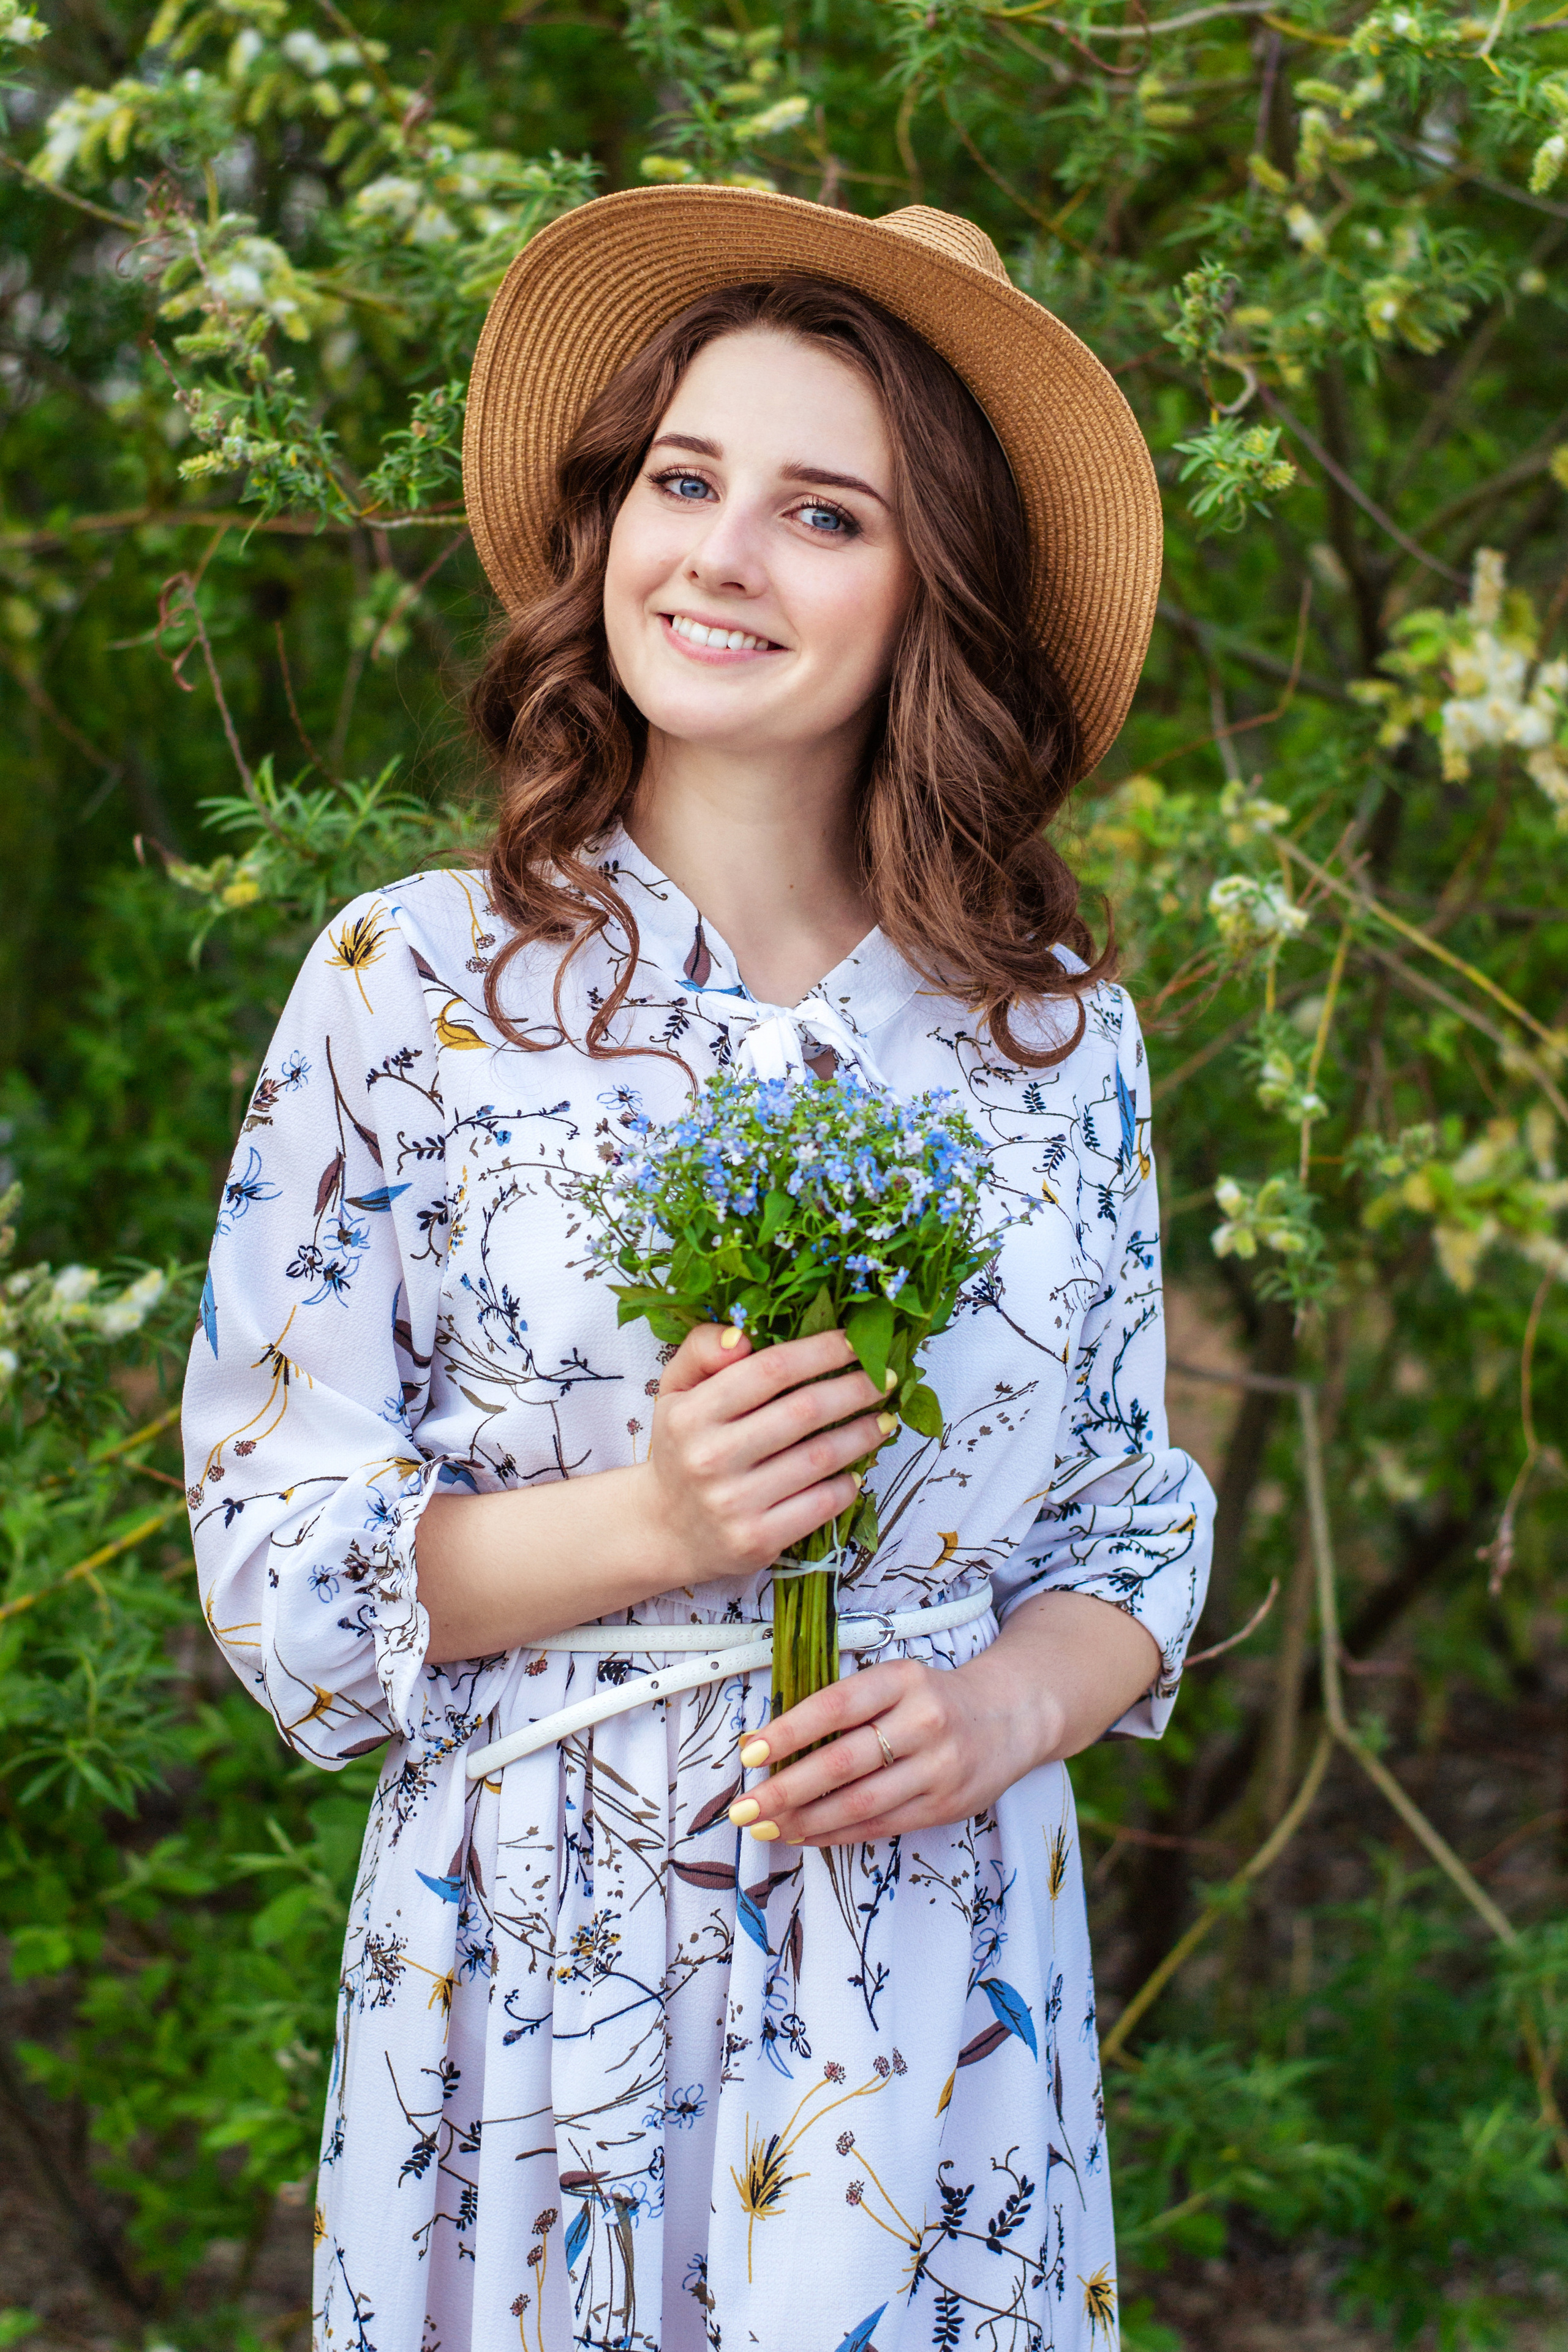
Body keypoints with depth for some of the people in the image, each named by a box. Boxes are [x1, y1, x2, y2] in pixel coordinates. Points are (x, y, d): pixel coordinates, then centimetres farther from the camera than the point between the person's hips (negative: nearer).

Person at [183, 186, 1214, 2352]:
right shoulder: (407, 987, -6)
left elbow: (1137, 1516, 9)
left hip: (942, 1999, 2)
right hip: (538, 1988, -2)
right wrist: (653, 1522, -20)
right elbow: (279, 1566, -5)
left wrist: (1012, 1701, -12)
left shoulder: (1060, 1034, 1)